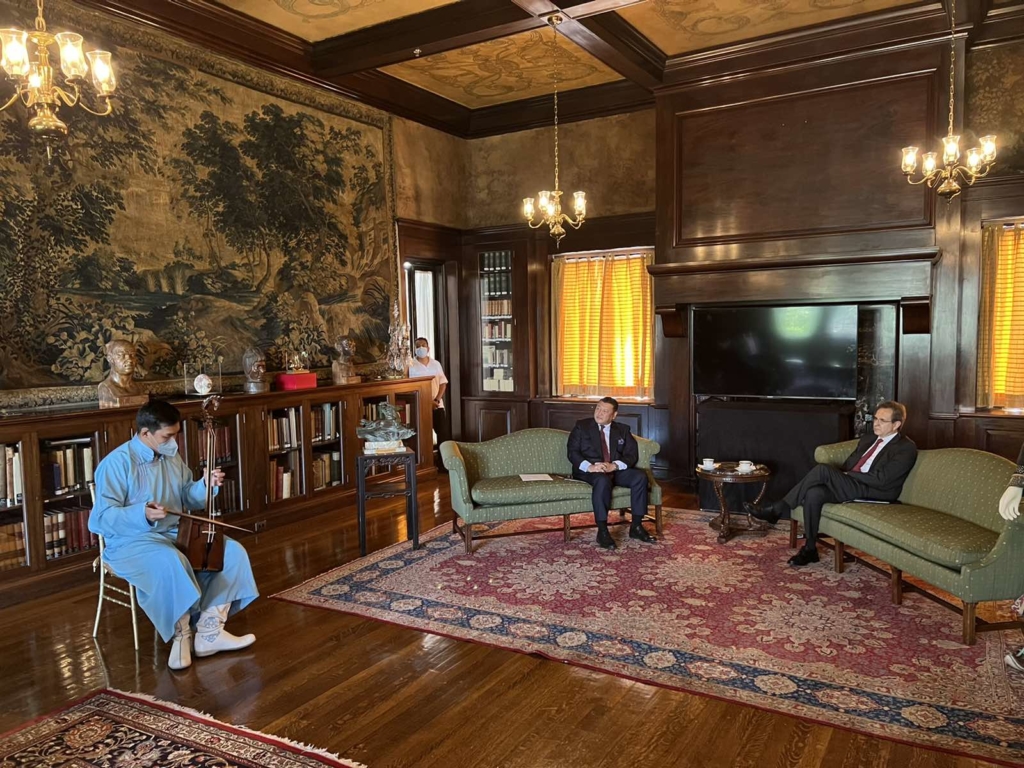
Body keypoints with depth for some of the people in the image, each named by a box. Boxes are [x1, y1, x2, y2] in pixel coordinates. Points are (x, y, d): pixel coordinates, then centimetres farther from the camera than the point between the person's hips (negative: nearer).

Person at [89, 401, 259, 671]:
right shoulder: (117, 463, -13)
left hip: (177, 534, 7)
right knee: (171, 563, -40)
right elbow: (102, 517, -18)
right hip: (132, 542, -7)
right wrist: (142, 513, -34)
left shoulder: (172, 457, 9)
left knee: (233, 552, -12)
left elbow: (186, 497, 17)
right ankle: (181, 635, -16)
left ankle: (210, 632, -10)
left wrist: (206, 485, -4)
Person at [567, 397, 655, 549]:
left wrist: (614, 466, -17)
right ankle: (602, 531, -34)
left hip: (616, 470, 3)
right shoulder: (582, 426, 8)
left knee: (640, 476, -23)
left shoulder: (622, 430, 15)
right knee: (603, 480, -37)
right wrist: (589, 466, -21)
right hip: (589, 472, -3)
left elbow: (632, 455, 3)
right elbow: (572, 452, -2)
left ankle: (636, 527, -15)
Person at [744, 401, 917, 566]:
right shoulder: (868, 438, 21)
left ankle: (777, 509, -20)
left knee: (822, 470, -27)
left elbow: (881, 480, -14)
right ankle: (810, 548, -19)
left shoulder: (906, 448, -3)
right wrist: (839, 476, -2)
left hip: (872, 493, -7)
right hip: (851, 485, 7)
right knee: (814, 493, -27)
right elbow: (846, 466, 20)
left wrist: (848, 475, -9)